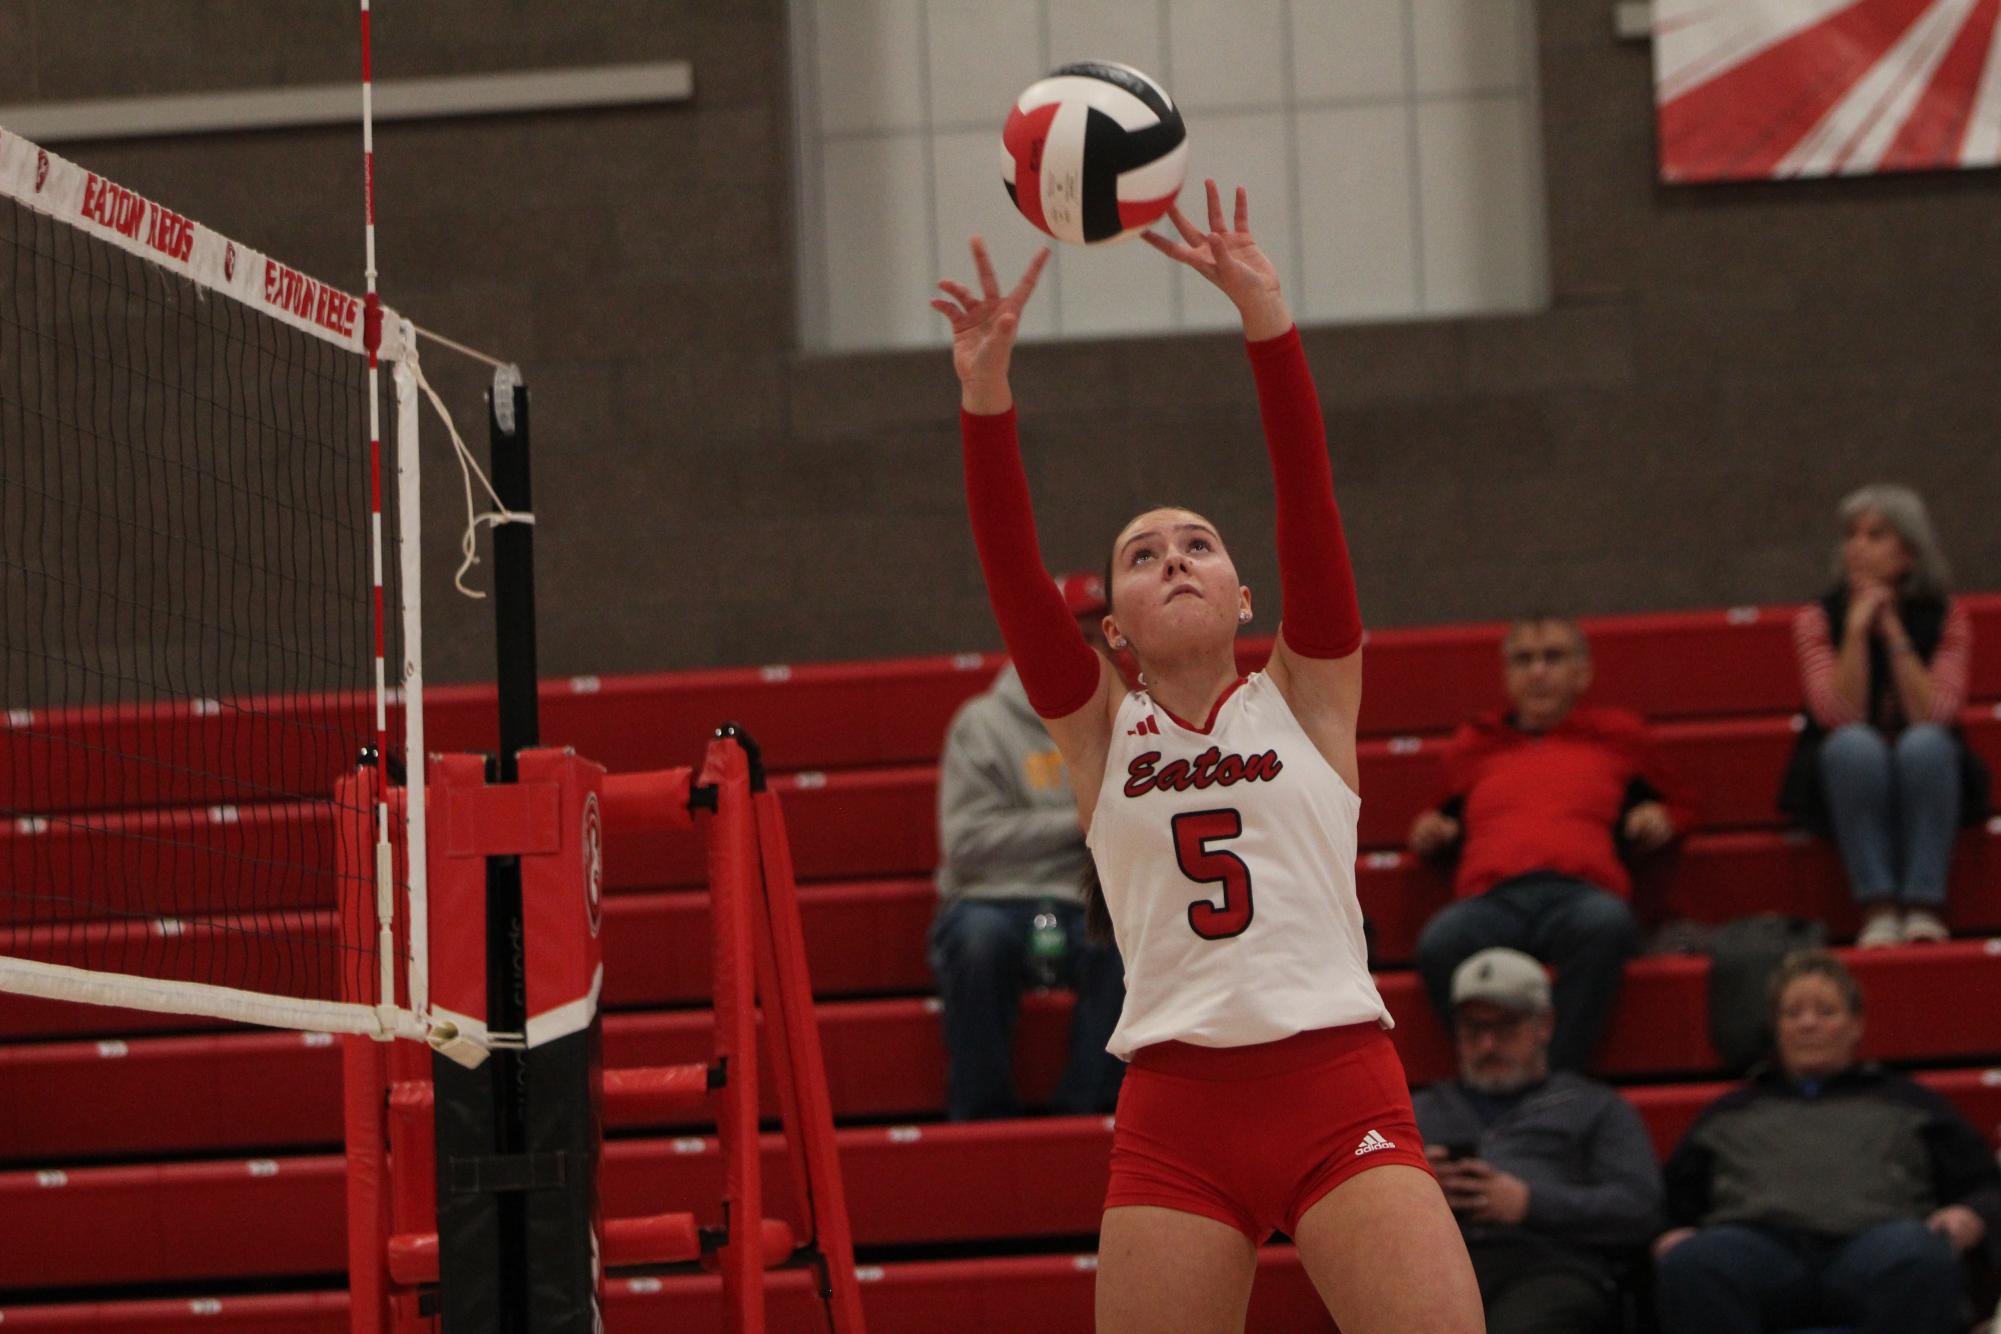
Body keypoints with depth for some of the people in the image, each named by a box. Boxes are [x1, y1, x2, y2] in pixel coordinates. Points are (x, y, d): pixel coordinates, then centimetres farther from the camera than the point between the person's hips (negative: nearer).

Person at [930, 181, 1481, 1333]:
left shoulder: (1305, 698, 9)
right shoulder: (1100, 729, 12)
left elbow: (1311, 503, -3)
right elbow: (1013, 569, -1)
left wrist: (1268, 322, -14)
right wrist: (986, 392, -13)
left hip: (1340, 1092, -1)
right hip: (1176, 1115, 1)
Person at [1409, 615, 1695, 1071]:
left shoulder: (1617, 735, 30)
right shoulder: (1474, 746, 35)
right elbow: (1452, 820, 46)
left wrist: (1658, 820, 12)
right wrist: (1432, 832, 23)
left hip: (1579, 891, -1)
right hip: (1492, 899, 1)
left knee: (1606, 922, -42)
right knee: (1440, 942, -38)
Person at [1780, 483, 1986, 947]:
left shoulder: (1946, 619, -4)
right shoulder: (1817, 620, -5)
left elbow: (1934, 715, -18)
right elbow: (1841, 716, -19)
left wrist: (1894, 632, -18)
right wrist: (1857, 629, -22)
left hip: (1926, 784, 1)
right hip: (1843, 782, 0)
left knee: (1924, 743, -33)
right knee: (1855, 745, -34)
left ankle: (1925, 907, -36)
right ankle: (1877, 908, -38)